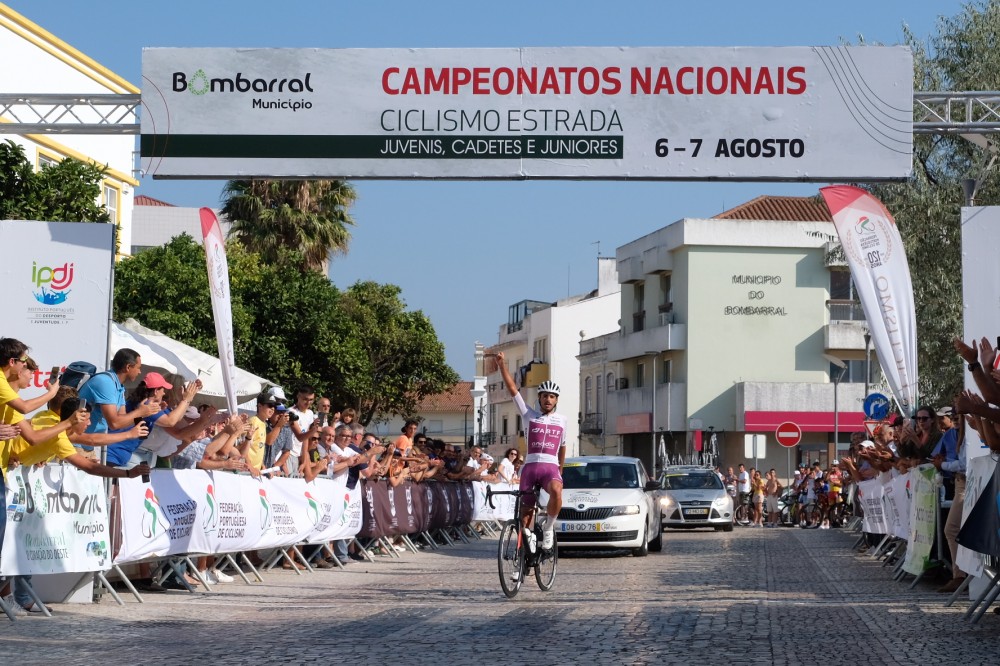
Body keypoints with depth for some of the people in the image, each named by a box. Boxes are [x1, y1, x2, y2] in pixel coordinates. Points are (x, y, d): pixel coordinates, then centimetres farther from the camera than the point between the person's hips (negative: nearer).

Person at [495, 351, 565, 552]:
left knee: (556, 491, -33)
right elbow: (512, 389, 4)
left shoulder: (561, 420, 13)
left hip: (551, 467, -1)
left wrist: (560, 472, 27)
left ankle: (549, 527, -13)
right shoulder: (529, 415, 10)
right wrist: (502, 365, -4)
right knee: (525, 511, -2)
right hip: (530, 466, 1)